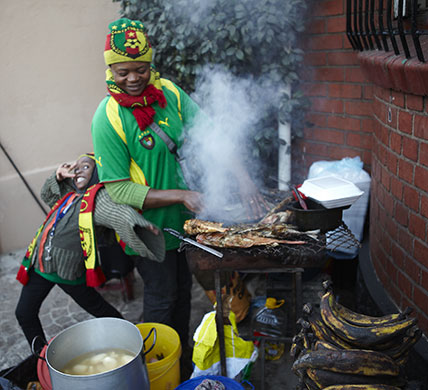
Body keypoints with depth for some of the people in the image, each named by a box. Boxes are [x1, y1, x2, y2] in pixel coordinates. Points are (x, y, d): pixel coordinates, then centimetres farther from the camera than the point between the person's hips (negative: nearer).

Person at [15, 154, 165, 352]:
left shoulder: (99, 197, -15)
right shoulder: (70, 194, 10)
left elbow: (122, 214, -35)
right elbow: (47, 195, 28)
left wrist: (139, 224, -58)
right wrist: (58, 177, 7)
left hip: (70, 270, -7)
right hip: (40, 264, 8)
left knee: (99, 309, 11)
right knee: (24, 313, 15)